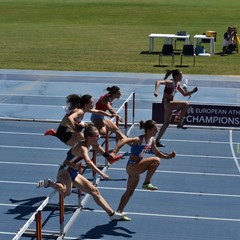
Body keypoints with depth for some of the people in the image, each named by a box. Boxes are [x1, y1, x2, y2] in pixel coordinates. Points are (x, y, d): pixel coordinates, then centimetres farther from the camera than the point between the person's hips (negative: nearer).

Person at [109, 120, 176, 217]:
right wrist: (114, 152, -45)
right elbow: (124, 141, -35)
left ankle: (119, 212, 25)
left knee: (130, 191, 16)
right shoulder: (140, 140, -21)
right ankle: (147, 183, -13)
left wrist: (168, 156, 3)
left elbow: (157, 153, 19)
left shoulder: (152, 140, 5)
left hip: (136, 168, 9)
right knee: (155, 161, -24)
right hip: (132, 166, -9)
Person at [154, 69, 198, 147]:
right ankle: (180, 124, -11)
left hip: (169, 104, 10)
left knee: (166, 123, 10)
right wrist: (156, 91, -47)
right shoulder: (170, 82, -17)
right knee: (185, 104, -19)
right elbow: (158, 82, -31)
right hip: (167, 103, -10)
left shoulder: (177, 84, 11)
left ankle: (157, 141, 17)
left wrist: (193, 91, 6)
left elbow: (184, 94, 21)